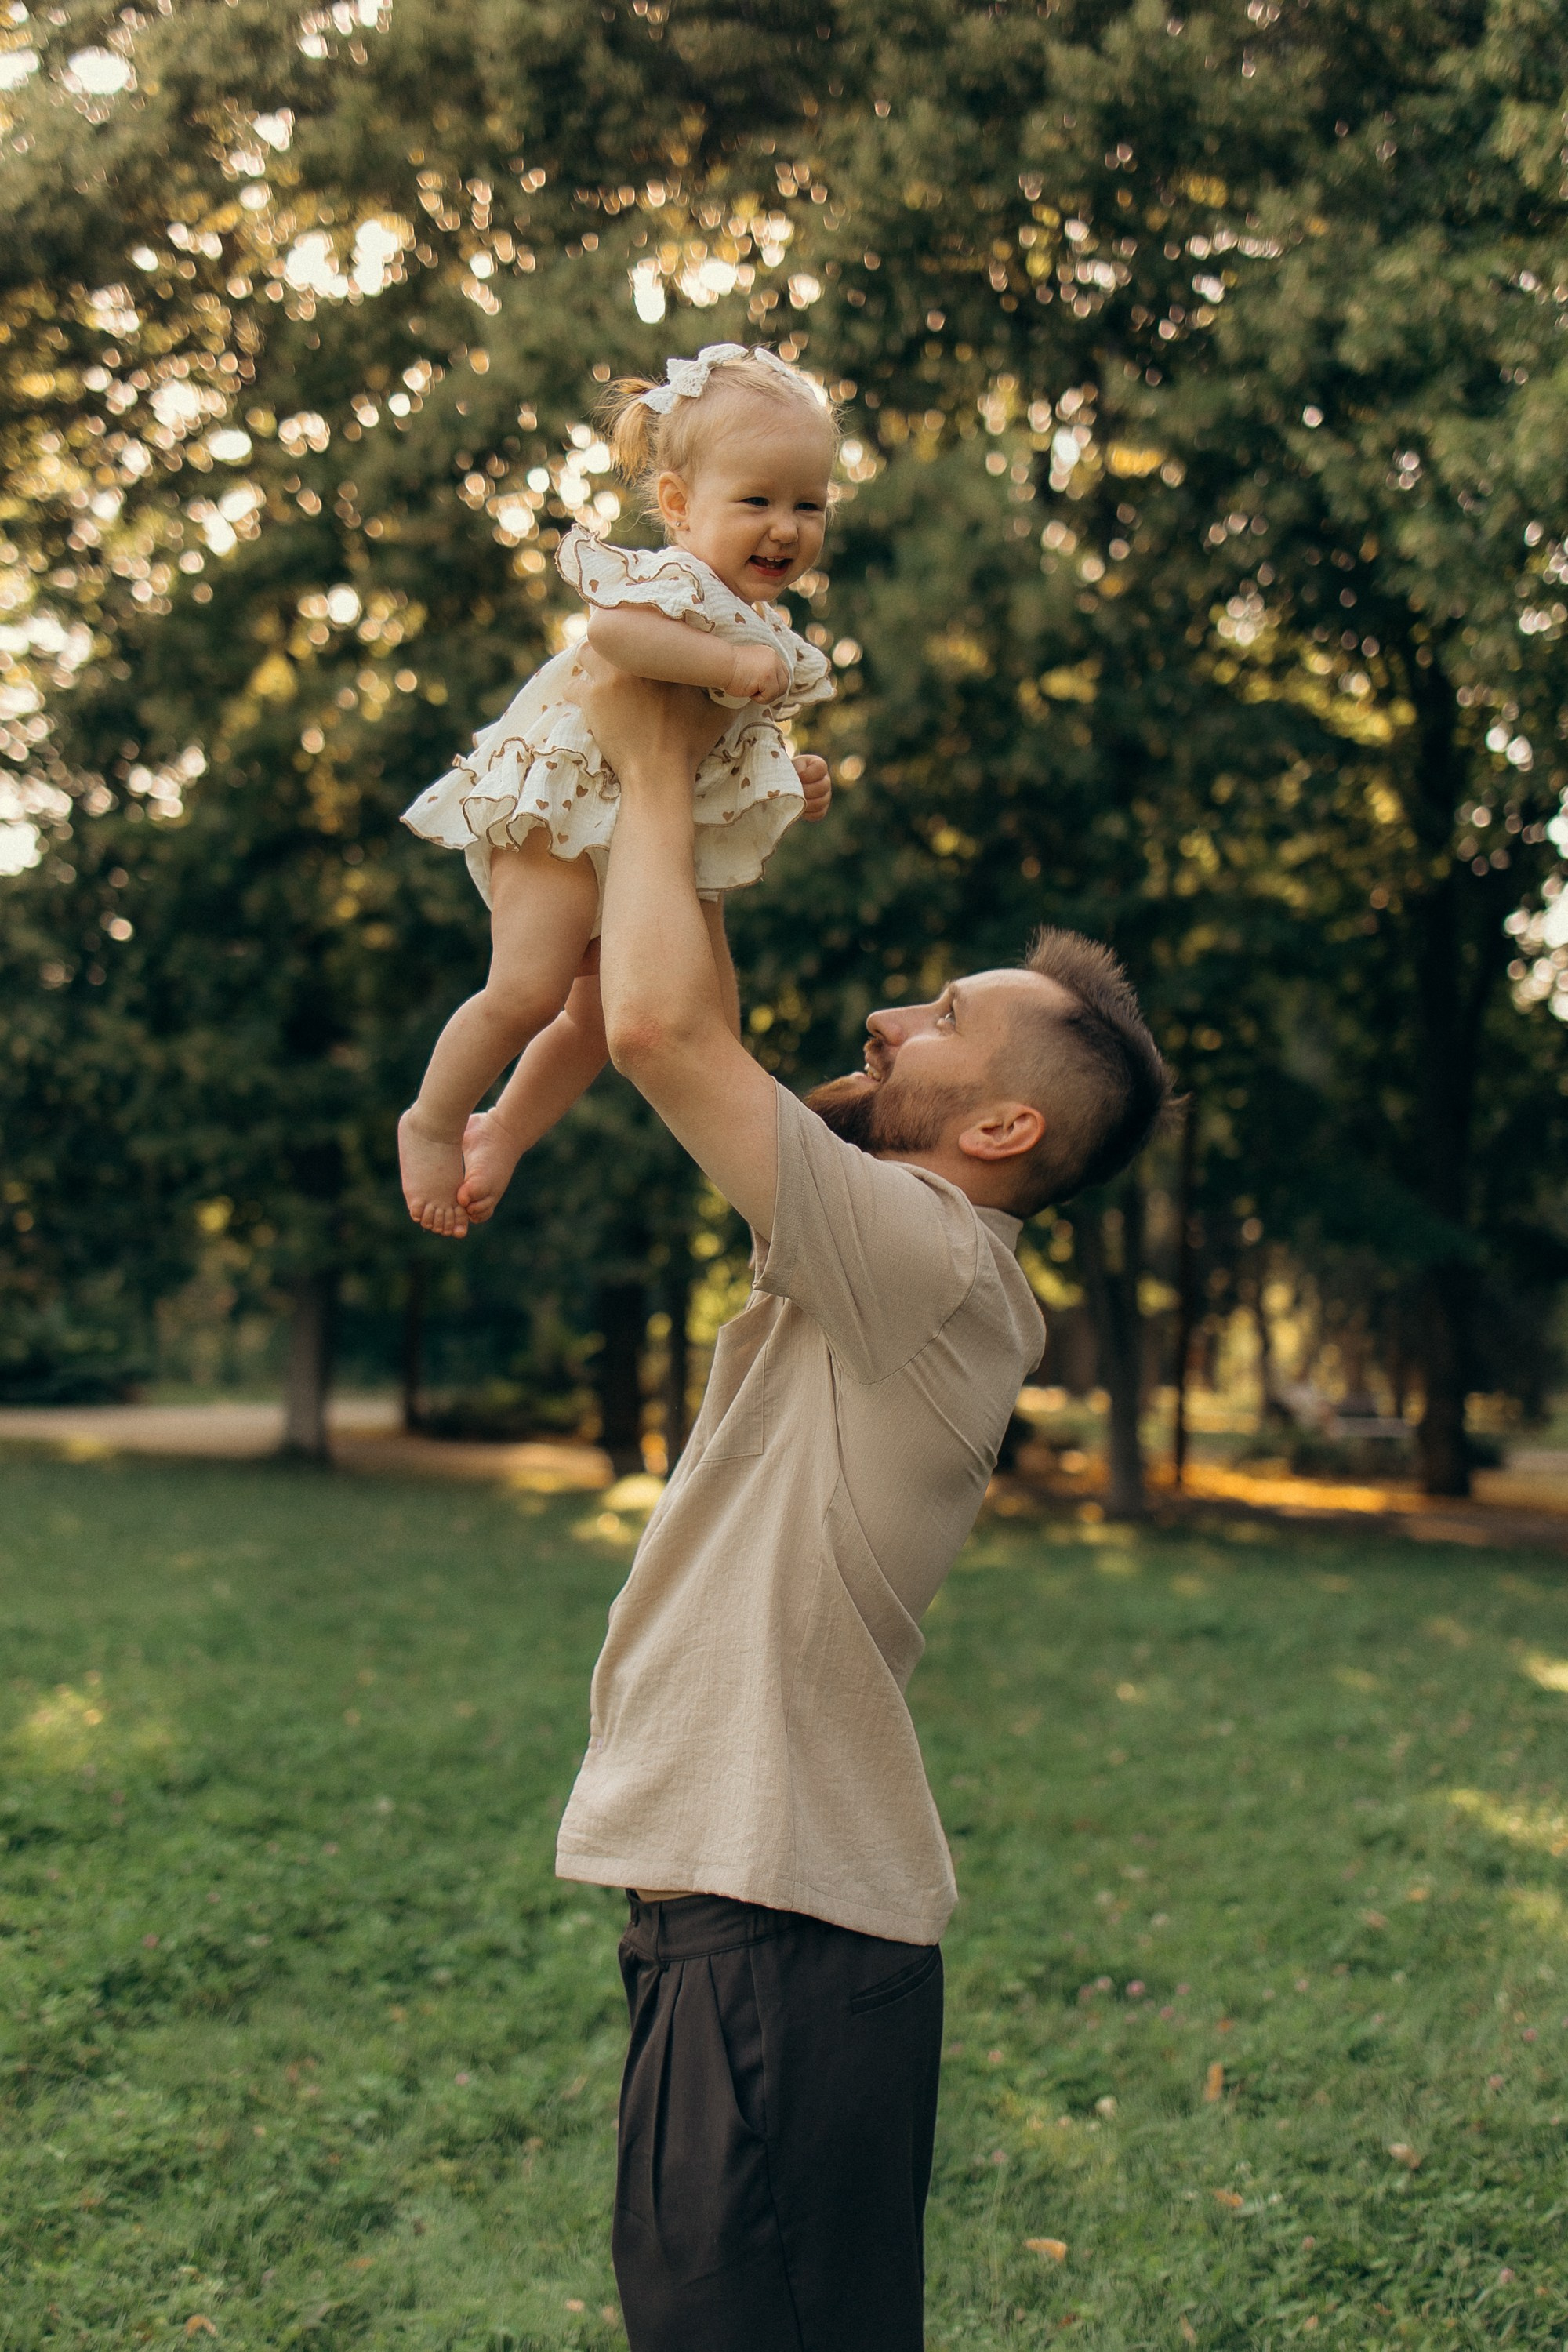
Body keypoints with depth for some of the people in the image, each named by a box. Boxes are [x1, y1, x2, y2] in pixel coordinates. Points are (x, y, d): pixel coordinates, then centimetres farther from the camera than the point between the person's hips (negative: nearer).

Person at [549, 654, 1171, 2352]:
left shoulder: (932, 1259, -16)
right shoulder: (895, 1268, 11)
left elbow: (660, 1025, -24)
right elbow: (682, 1044, 21)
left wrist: (659, 769, -9)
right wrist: (672, 790, 18)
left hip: (782, 1940, -10)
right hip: (742, 1908, 10)